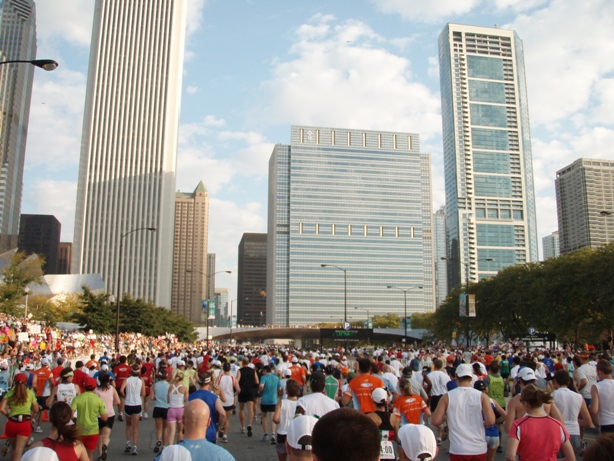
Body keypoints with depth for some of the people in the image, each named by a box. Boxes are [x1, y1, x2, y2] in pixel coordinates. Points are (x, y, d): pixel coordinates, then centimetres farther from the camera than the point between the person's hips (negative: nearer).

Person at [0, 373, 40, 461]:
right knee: (18, 450, -7)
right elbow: (36, 410, 12)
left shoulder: (9, 393, 8)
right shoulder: (30, 393, 8)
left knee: (14, 448, 24)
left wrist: (8, 415, 13)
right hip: (25, 423, -2)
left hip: (12, 423, 2)